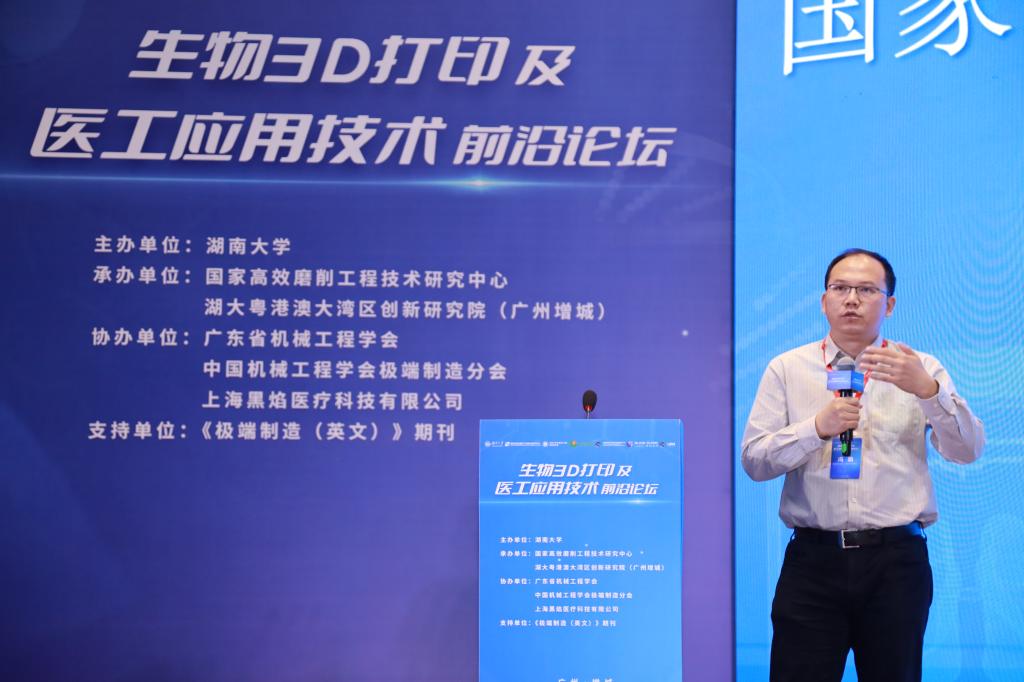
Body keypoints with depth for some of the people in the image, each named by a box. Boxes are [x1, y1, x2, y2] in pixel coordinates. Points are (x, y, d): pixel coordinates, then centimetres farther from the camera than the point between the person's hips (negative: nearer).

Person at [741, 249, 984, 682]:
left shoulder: (922, 370, 7)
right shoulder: (787, 370, 7)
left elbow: (967, 450, -5)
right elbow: (754, 460, 0)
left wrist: (926, 390, -22)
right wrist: (817, 427, -16)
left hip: (897, 563, 1)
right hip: (813, 560, 0)